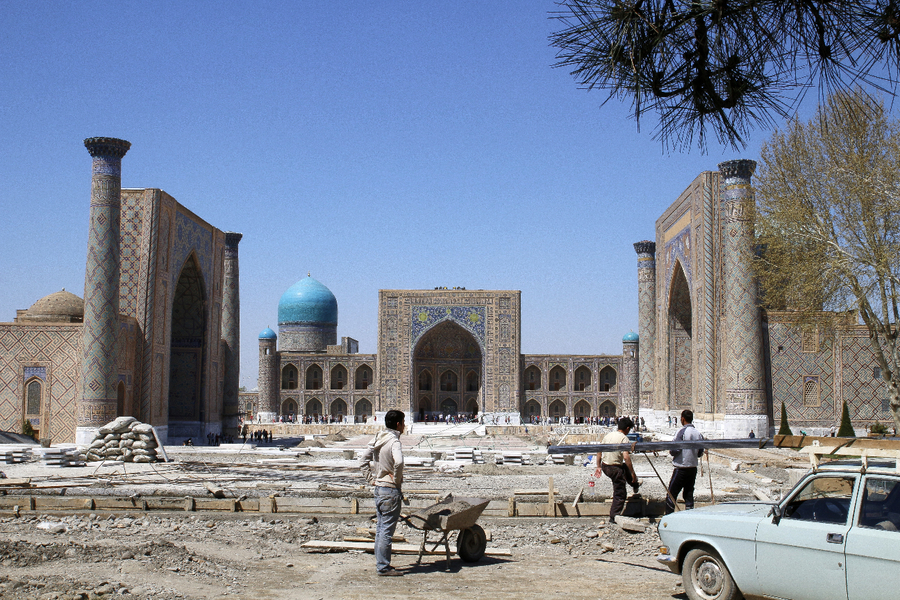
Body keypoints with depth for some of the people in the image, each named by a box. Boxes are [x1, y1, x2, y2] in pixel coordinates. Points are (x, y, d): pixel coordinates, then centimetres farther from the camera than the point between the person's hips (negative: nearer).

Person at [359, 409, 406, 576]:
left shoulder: (377, 440, 9)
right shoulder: (394, 441, -17)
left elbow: (363, 461, 14)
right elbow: (398, 462, -35)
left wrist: (372, 479, 11)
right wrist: (397, 479, -19)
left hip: (379, 488, 9)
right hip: (391, 490, -9)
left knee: (380, 528, 15)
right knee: (387, 530, -3)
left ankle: (380, 562, 22)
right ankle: (383, 567, 1)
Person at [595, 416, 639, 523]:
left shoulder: (608, 435, 6)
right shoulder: (624, 438, -15)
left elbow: (599, 451, 10)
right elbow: (626, 457, -25)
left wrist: (598, 466, 17)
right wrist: (633, 474, -19)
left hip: (604, 466, 8)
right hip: (615, 469, -8)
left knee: (626, 469, 36)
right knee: (620, 494, 7)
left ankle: (635, 485, 60)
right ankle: (613, 517, 12)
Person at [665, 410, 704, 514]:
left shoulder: (682, 431, -13)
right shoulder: (698, 433, 6)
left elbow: (675, 450, -17)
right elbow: (700, 453, 10)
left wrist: (670, 451, 3)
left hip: (681, 468, -6)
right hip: (693, 468, 6)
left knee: (671, 494, 0)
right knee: (689, 494, 12)